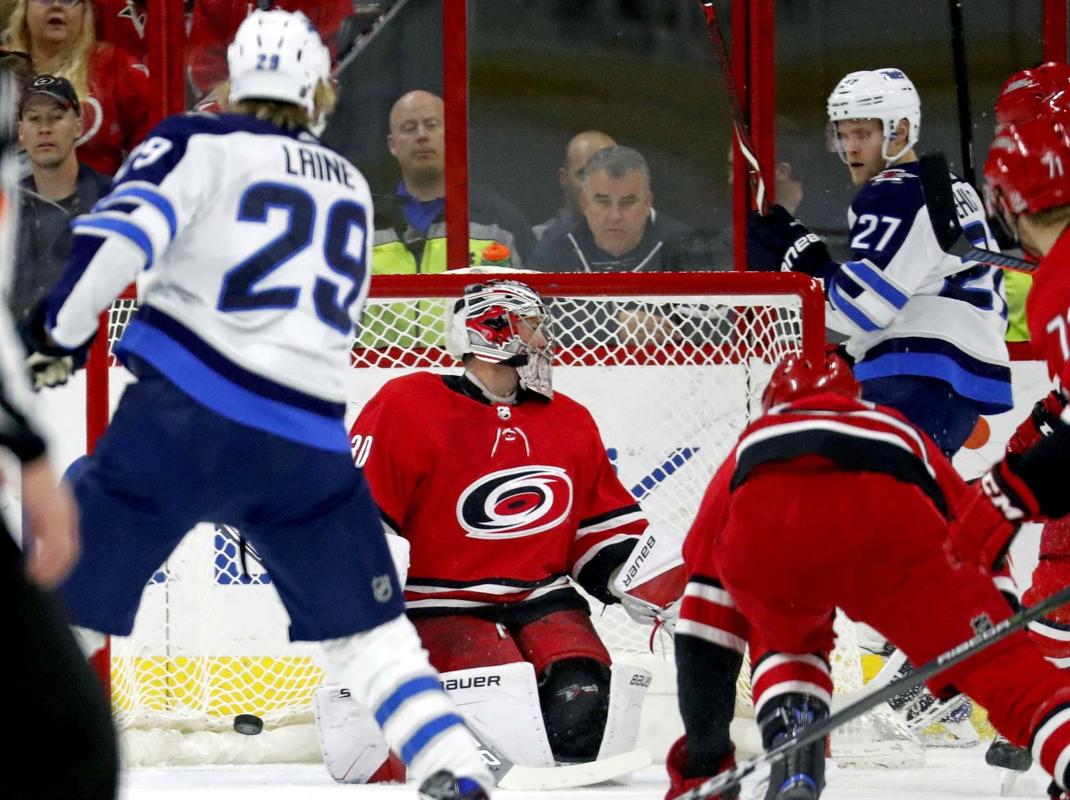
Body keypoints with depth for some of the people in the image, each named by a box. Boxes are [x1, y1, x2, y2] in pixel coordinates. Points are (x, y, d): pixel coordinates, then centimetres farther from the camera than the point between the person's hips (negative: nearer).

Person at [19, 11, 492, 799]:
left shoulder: (202, 144, 3)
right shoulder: (351, 187, 20)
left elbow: (125, 226, -12)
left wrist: (60, 327, -2)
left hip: (185, 415, -4)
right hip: (309, 438, 4)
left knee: (63, 594, 3)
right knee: (369, 631, 17)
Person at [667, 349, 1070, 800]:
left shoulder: (749, 445, 45)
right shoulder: (904, 434, 46)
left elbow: (705, 635, 41)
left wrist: (703, 761, 47)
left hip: (768, 528, 1)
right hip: (893, 524, -1)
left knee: (785, 643, 32)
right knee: (998, 662, 4)